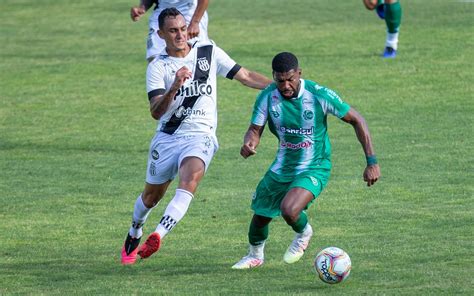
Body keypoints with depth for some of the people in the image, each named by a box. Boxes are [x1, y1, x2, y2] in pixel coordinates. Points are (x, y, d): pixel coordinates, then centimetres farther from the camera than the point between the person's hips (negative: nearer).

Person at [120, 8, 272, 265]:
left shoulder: (209, 53, 2)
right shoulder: (157, 67, -5)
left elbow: (246, 76, 8)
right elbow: (155, 112, -16)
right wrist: (174, 88, -34)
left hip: (201, 136, 0)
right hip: (167, 137, 1)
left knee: (190, 177, -31)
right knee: (152, 196, 12)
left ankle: (158, 235, -39)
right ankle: (133, 237, 42)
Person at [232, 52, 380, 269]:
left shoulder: (319, 95, -21)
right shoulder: (267, 97, -12)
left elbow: (356, 121, -11)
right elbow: (255, 130, -7)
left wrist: (371, 162, -13)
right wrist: (249, 143, -34)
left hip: (314, 169, -4)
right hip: (282, 167, 4)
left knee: (289, 211, -29)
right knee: (260, 216, 14)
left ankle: (303, 233, 9)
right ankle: (255, 256, 48)